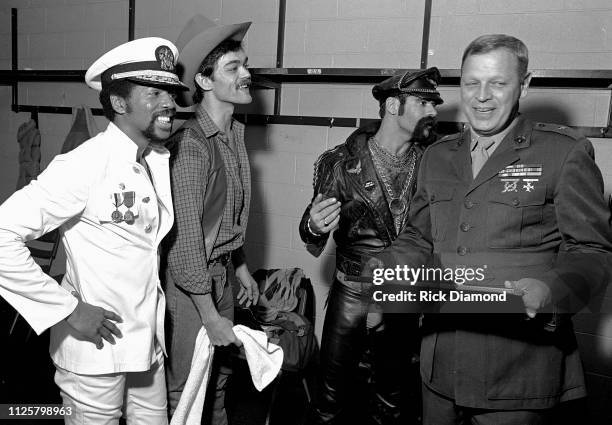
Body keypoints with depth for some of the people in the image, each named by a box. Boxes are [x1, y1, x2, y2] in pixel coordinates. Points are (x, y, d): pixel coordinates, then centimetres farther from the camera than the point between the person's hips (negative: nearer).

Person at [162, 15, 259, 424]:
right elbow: (185, 236, -23)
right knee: (187, 385, 11)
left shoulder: (235, 133, 3)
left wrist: (241, 267, 16)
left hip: (223, 272, 8)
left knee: (220, 373, 23)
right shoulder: (191, 146, -23)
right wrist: (211, 316, -20)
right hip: (192, 282, -8)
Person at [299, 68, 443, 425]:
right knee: (333, 393, 10)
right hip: (352, 297, -2)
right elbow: (314, 240, -3)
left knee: (396, 396, 17)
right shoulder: (342, 164, -9)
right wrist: (314, 227, -25)